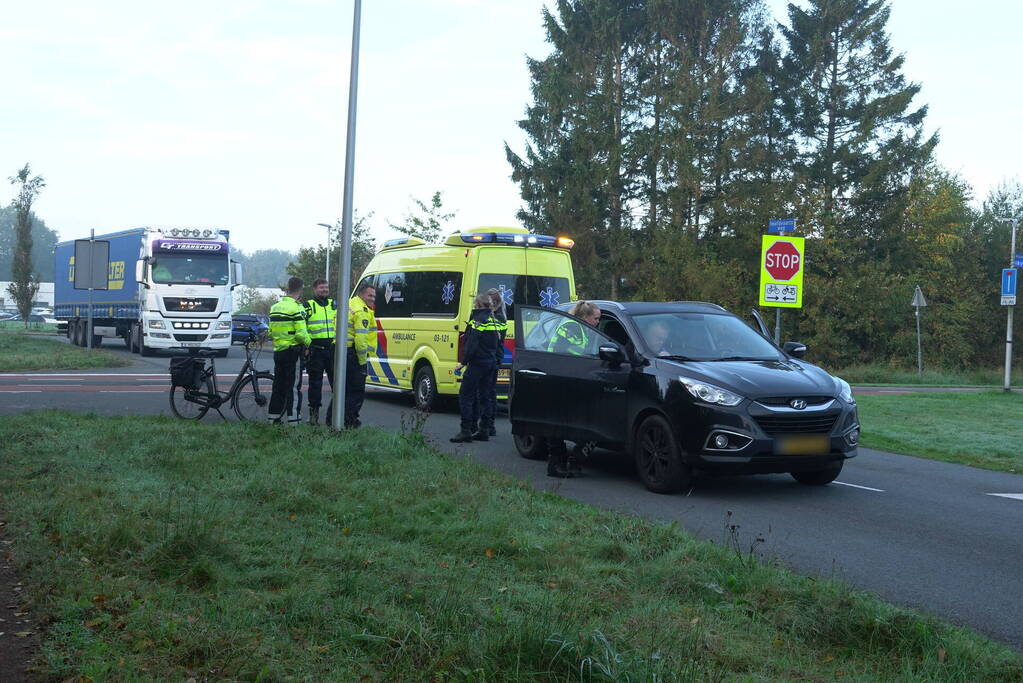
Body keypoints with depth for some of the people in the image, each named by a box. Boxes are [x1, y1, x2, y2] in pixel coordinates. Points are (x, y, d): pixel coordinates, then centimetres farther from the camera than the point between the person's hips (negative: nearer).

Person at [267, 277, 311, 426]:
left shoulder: (275, 307, 11)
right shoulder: (297, 309, -14)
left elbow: (271, 332, 14)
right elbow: (301, 334, -19)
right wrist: (308, 343, -1)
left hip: (278, 351, 7)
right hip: (293, 351, -7)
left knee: (278, 386, 14)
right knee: (294, 387, -4)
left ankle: (273, 418, 17)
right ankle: (293, 421, -5)